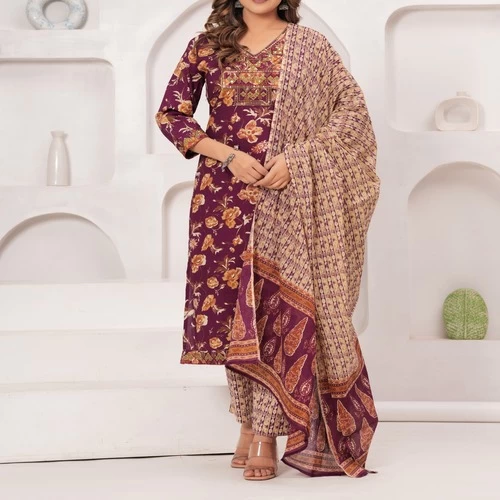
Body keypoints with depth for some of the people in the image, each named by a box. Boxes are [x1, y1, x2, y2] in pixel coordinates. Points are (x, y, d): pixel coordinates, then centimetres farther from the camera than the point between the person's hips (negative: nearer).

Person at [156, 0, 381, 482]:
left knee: (279, 302, -7)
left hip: (286, 198, -2)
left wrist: (296, 158, -12)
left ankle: (267, 434, -1)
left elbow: (352, 108, 1)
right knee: (231, 303, 3)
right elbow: (170, 113, 5)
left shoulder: (307, 45, 5)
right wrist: (229, 155, -10)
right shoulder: (208, 45, 8)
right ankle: (247, 423, 16)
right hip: (224, 195, 2)